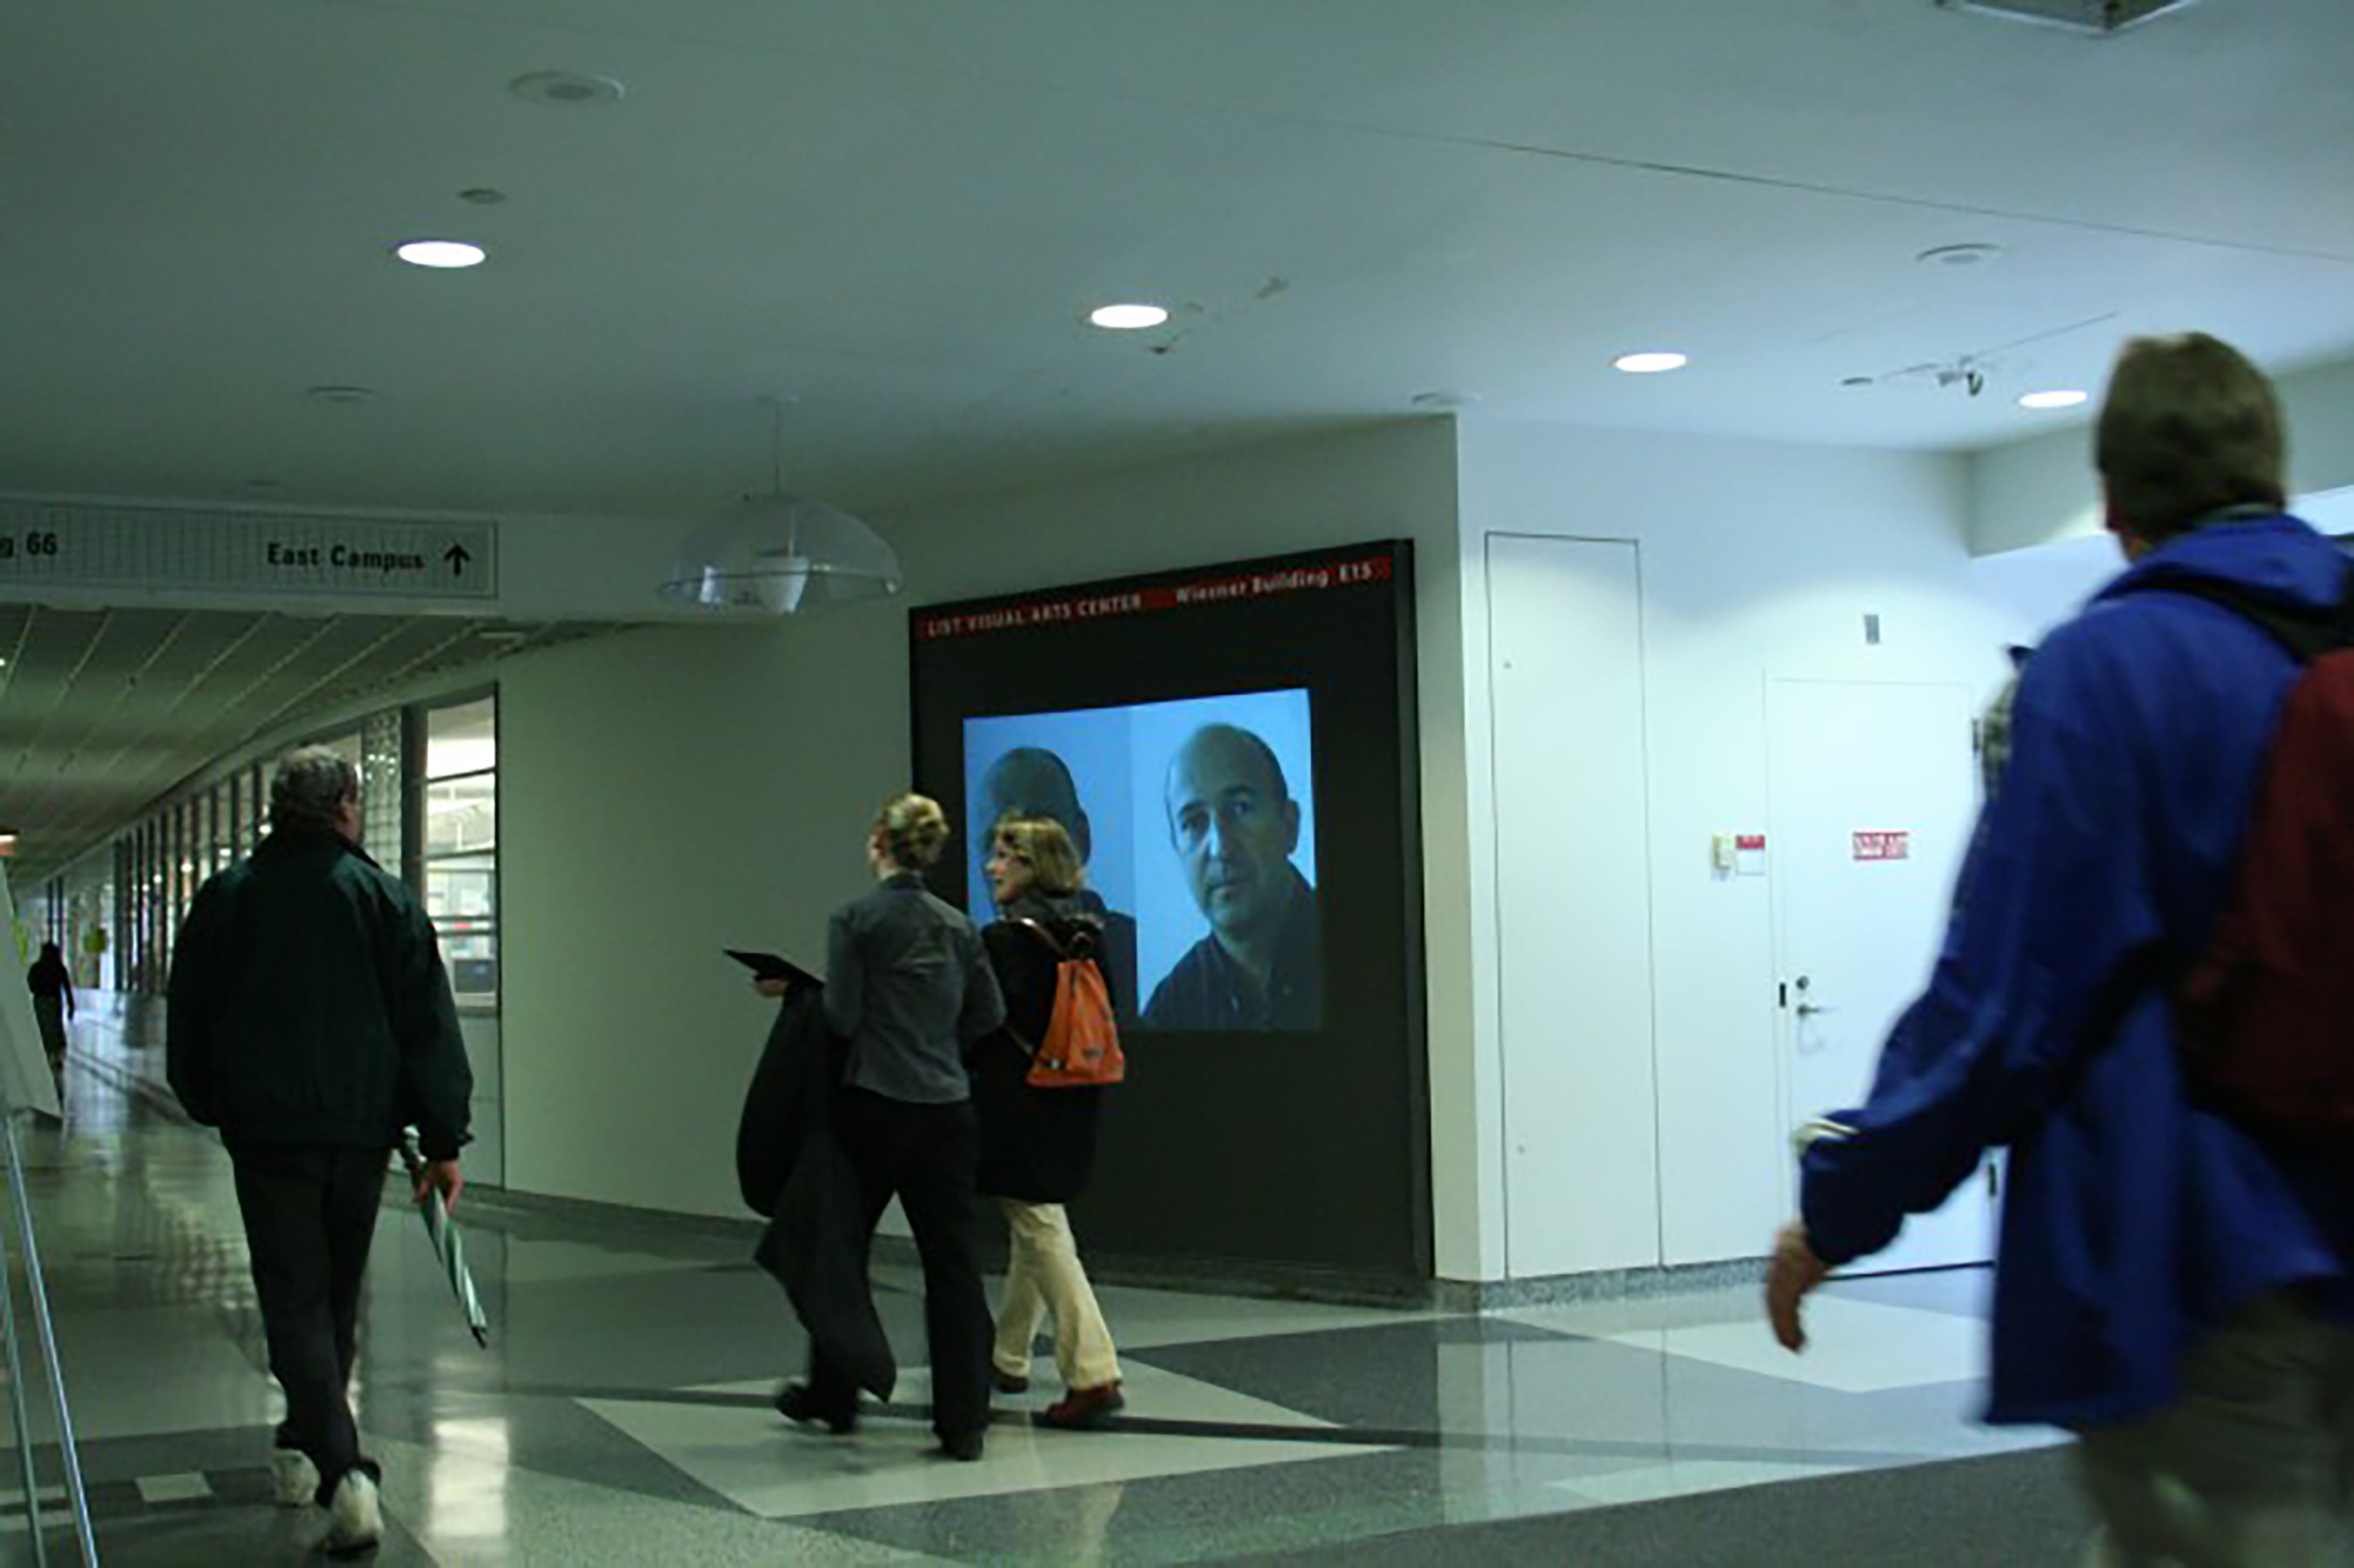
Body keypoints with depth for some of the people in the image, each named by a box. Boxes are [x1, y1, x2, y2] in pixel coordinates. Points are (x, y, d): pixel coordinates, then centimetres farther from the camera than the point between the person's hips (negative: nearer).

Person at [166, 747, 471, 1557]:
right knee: (336, 1298, 18)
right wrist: (443, 1140, 0)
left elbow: (187, 1026, 7)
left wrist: (215, 1108, 24)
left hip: (267, 1132, -1)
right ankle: (306, 1449, 34)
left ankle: (344, 1472, -16)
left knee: (295, 1301, -1)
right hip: (362, 1129, 1)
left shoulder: (225, 897, 1)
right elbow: (429, 1027, -4)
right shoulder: (384, 897, -1)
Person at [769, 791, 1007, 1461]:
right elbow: (990, 1014, 8)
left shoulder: (856, 919, -10)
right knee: (951, 1259, 4)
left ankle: (832, 1396, 28)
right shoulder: (957, 925, 6)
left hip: (874, 1105, -4)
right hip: (947, 1108, 4)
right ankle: (963, 1422, 2)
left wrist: (791, 991, 5)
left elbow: (841, 1018, -11)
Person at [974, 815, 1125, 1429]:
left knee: (1041, 1234, -5)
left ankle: (1093, 1373, -10)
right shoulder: (1086, 936, 7)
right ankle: (1009, 1359, 34)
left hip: (1018, 1107, -8)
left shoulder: (1005, 941, -15)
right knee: (1035, 1226, 20)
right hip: (1073, 1104, 8)